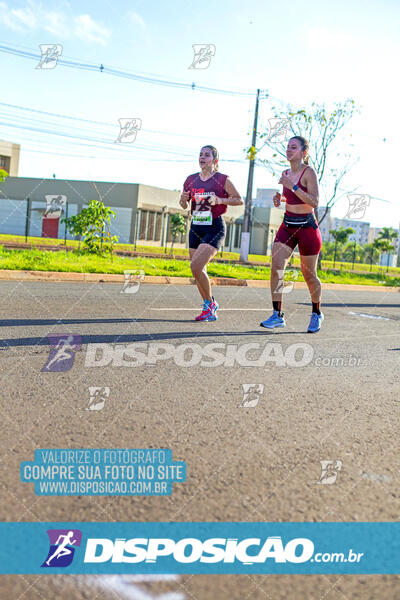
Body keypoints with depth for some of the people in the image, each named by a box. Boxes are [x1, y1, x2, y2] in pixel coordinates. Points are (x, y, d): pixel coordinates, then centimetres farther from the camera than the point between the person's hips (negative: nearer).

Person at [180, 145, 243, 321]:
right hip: (196, 228, 6)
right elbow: (184, 205, 18)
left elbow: (239, 200, -1)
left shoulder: (222, 179, -4)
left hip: (215, 228, -6)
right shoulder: (191, 180, 10)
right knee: (199, 271, 9)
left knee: (196, 267, -20)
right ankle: (210, 307, 27)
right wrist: (183, 200, -5)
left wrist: (220, 200, -15)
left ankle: (209, 304, -1)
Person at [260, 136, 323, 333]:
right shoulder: (286, 174, 9)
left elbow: (314, 202, -21)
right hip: (287, 226, 6)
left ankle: (317, 314, 27)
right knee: (276, 267, -11)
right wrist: (280, 198, 5)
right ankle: (277, 315, -6)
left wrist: (292, 186, -26)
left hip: (307, 227, -6)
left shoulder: (308, 172, -11)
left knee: (309, 275, 5)